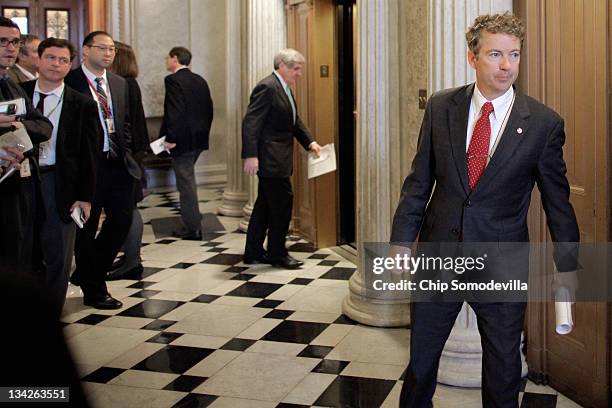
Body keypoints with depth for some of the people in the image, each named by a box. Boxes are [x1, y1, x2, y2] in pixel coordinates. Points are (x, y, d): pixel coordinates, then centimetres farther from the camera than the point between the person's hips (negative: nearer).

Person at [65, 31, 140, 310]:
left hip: (118, 163, 6)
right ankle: (94, 291, 18)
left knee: (122, 219, 8)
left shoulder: (120, 83, 13)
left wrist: (124, 151, 9)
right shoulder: (69, 82, -8)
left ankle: (87, 273, 29)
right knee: (87, 228, 4)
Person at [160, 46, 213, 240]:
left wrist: (171, 139, -18)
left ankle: (193, 229, 4)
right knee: (187, 180, 22)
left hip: (182, 139, -8)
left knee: (186, 183, -1)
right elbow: (209, 109, 12)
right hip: (199, 138, 8)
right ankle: (192, 219, 30)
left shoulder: (173, 80, -13)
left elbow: (175, 111, -22)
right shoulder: (200, 80, 11)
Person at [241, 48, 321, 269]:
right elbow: (250, 123, -21)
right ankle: (277, 253, 6)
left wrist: (310, 142, 9)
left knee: (265, 205, 14)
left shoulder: (284, 89, 16)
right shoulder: (267, 87, -15)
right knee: (283, 201, -6)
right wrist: (250, 155, -26)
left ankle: (253, 252, 21)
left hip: (278, 159, 10)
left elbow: (295, 121, 22)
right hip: (270, 158, -10)